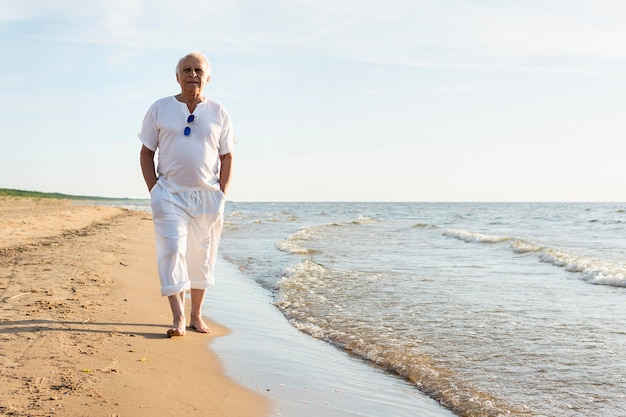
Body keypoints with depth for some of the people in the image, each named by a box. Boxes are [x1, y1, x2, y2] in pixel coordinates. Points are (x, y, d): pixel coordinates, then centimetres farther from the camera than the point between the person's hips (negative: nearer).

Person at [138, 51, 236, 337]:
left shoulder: (218, 113, 7)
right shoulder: (159, 109, 4)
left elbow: (227, 157, 8)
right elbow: (146, 153, 6)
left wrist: (222, 194, -1)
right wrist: (154, 191, -4)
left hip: (208, 196, 2)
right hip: (169, 193, -1)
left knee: (202, 256, 7)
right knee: (172, 250, -12)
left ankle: (196, 315, 19)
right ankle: (178, 318, -11)